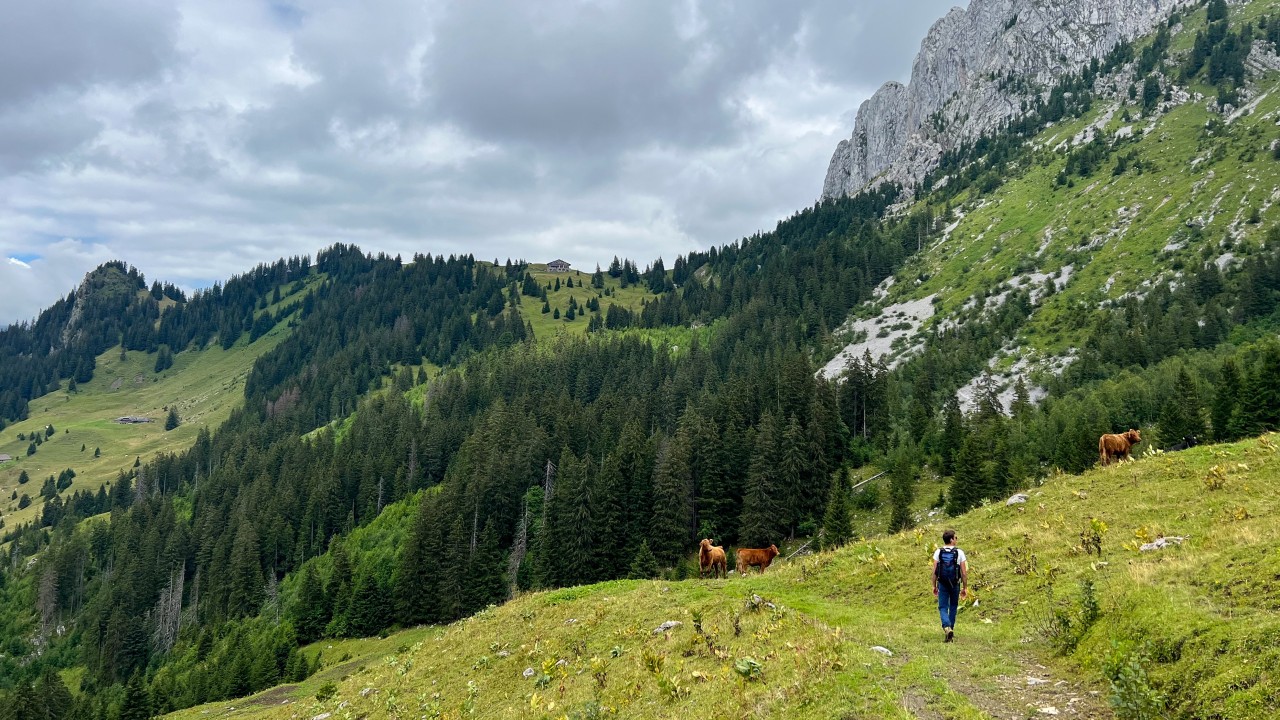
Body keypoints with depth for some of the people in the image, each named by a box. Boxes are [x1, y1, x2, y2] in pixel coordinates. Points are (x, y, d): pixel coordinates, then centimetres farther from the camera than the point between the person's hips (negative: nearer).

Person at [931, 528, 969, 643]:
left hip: (942, 584, 0)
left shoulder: (938, 552, -4)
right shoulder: (959, 553, -8)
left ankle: (947, 627, -20)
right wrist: (965, 587, 3)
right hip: (955, 584, 0)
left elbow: (934, 571, -3)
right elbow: (964, 572, -7)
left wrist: (934, 586, 6)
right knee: (953, 606, 20)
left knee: (943, 607, 4)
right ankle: (951, 629, 27)